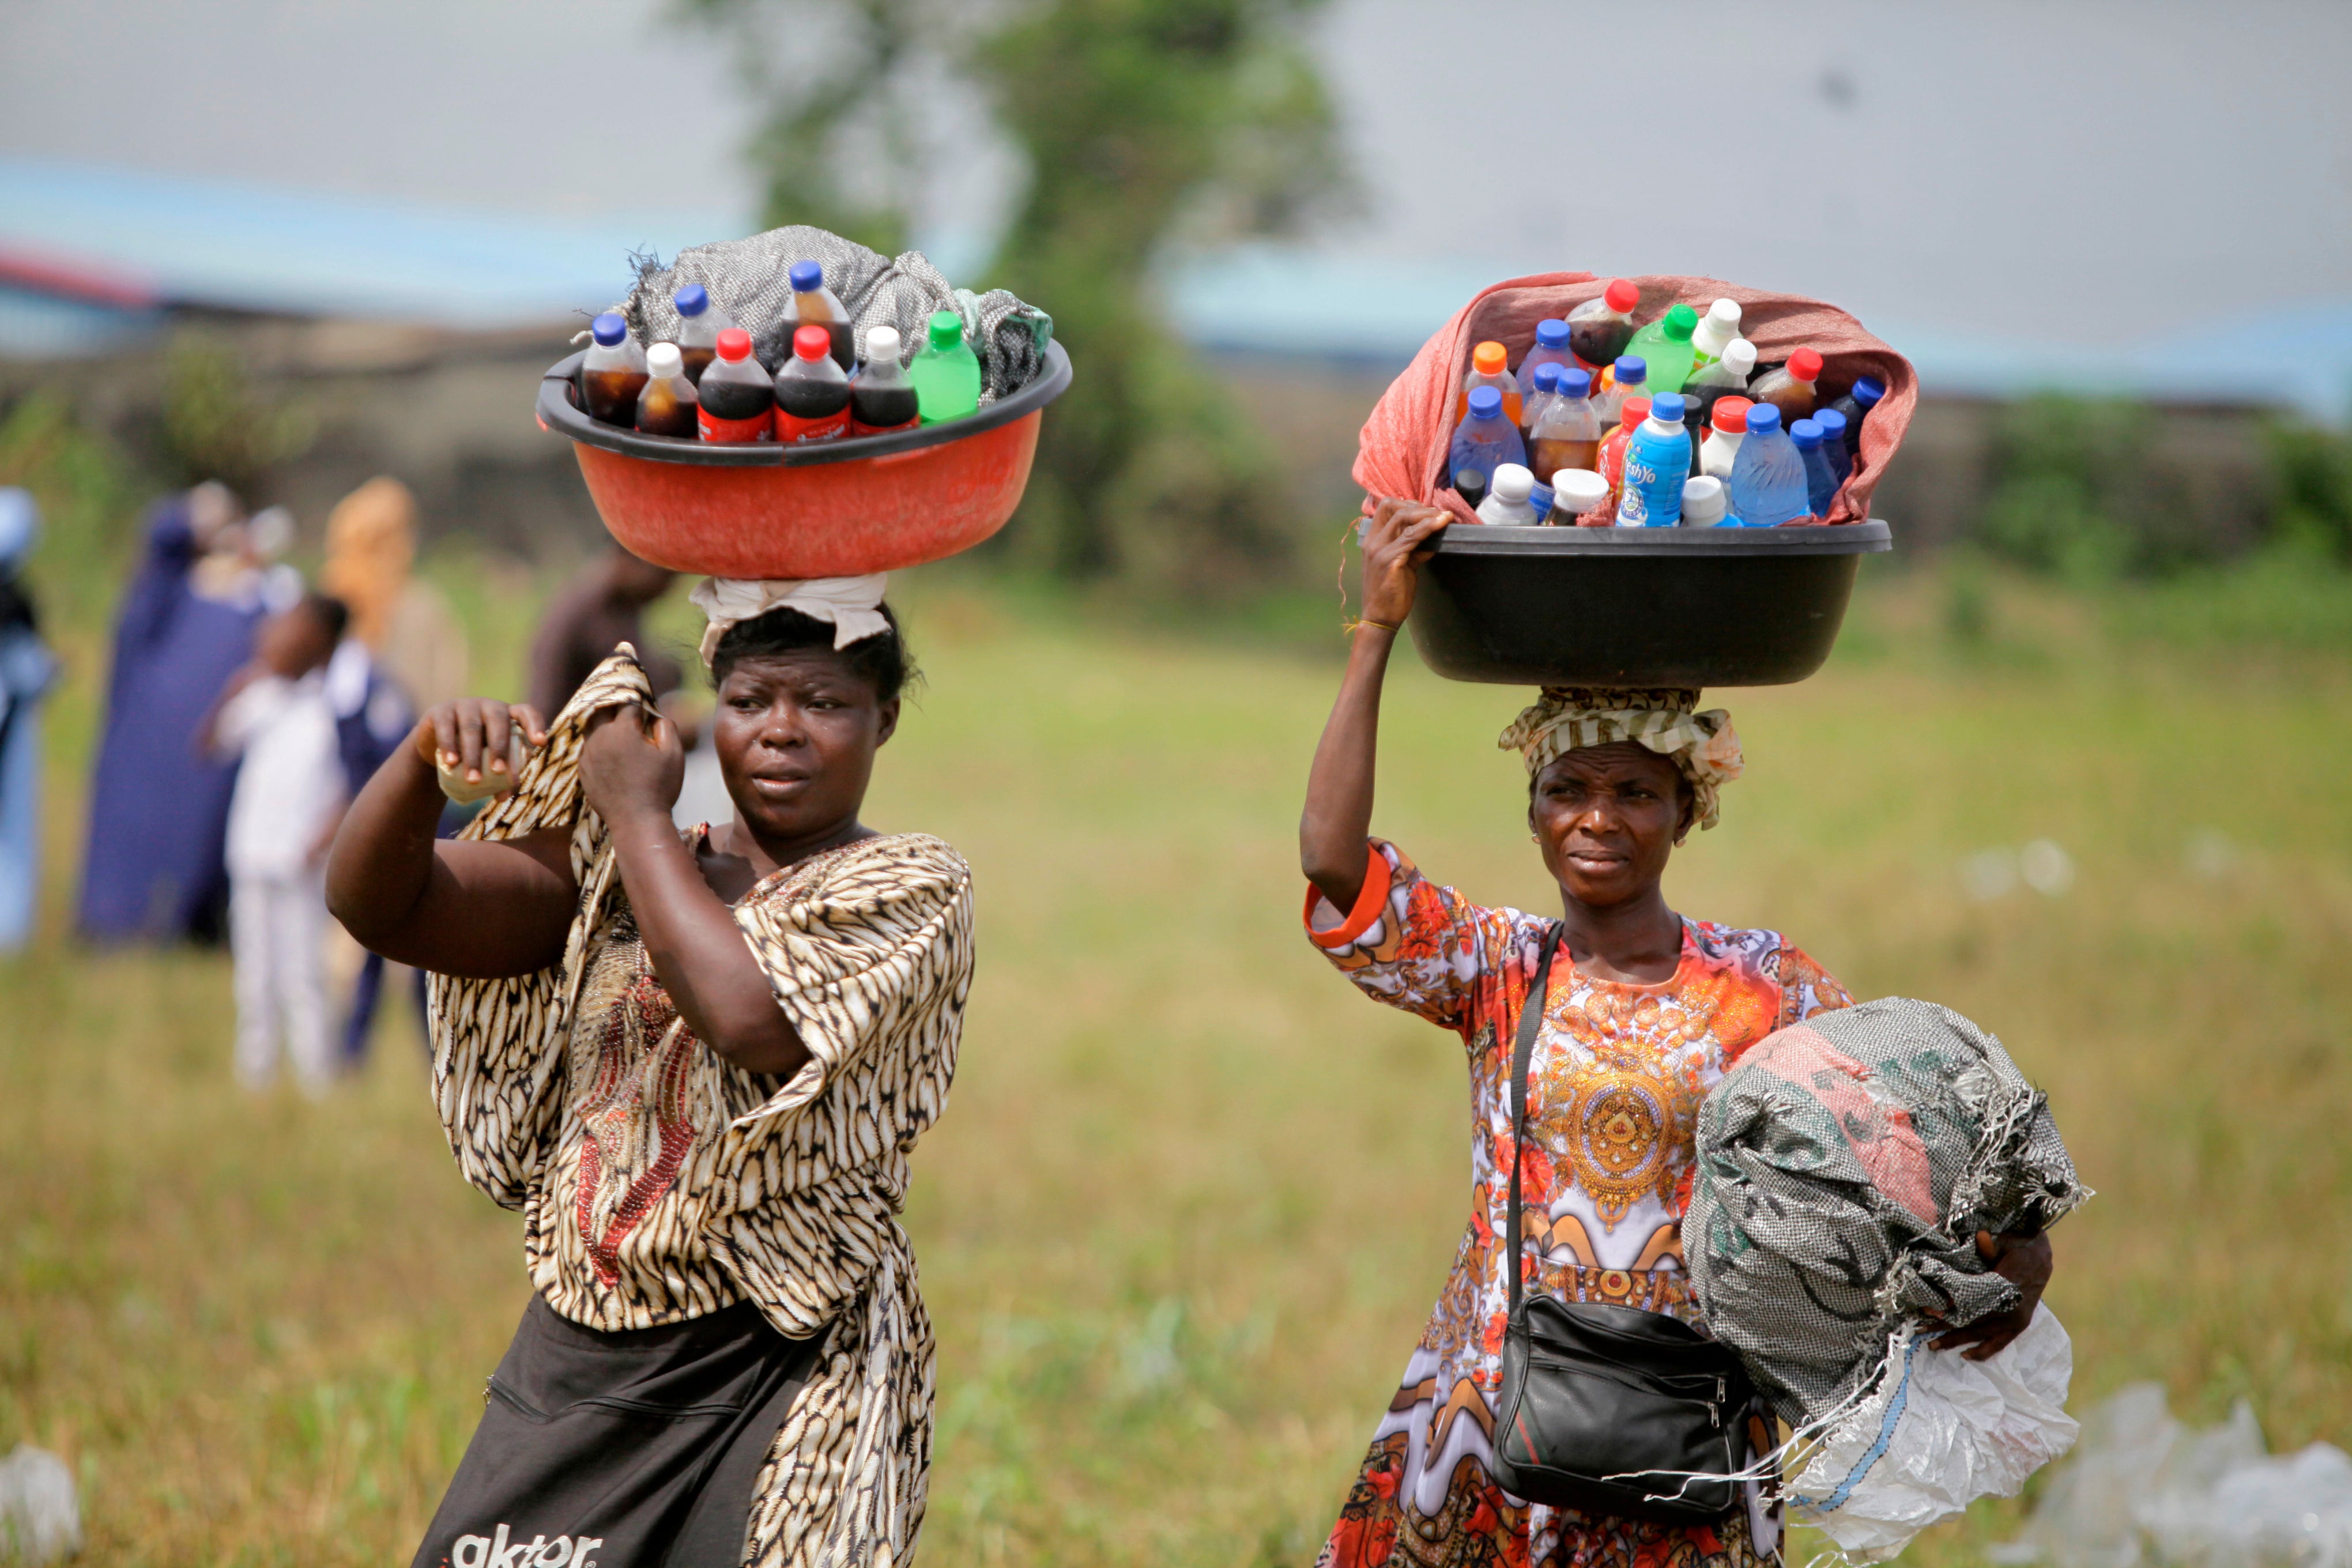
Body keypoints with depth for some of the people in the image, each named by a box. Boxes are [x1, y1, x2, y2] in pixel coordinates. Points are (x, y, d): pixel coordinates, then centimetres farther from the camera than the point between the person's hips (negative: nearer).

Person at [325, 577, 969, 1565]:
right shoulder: (613, 871, 12)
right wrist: (426, 756, -15)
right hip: (568, 1371, 5)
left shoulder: (911, 890, -3)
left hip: (777, 1380, -5)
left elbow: (754, 1019, -22)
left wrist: (638, 814, -10)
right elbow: (375, 904, 5)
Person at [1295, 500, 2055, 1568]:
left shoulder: (1768, 987, 3)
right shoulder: (1493, 967, 2)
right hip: (1490, 1420, 0)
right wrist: (1379, 627, -11)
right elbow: (1333, 859, -12)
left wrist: (2016, 1241, -19)